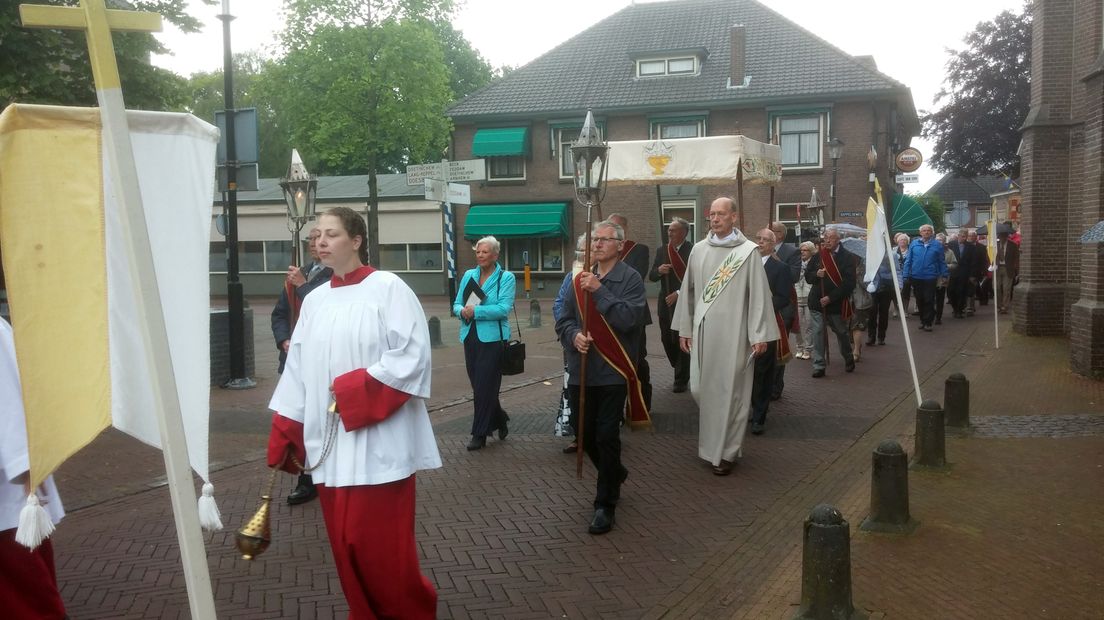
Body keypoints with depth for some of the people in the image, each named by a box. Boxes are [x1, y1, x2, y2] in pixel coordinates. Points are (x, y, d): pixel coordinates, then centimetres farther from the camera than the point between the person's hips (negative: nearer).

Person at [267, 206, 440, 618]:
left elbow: (413, 355, -13)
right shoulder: (314, 300, 12)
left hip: (377, 441, -6)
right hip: (330, 442, 6)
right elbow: (297, 372, 13)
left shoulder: (388, 287, -6)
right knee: (346, 545, 11)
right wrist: (285, 437, 9)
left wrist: (355, 391, -17)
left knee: (381, 548, -3)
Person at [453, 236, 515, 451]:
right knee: (478, 385, 12)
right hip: (470, 337, 6)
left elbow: (504, 308, -15)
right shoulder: (468, 275, 10)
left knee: (484, 387, -3)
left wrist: (476, 311, -20)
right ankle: (500, 420, 32)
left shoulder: (506, 278, -4)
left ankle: (480, 434, 6)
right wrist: (462, 311, -13)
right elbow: (457, 304, 10)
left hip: (492, 339, -6)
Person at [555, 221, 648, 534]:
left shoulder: (630, 279, -5)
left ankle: (605, 505, 11)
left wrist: (599, 290, -20)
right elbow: (563, 320, 12)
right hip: (580, 371, 5)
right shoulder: (580, 279, 10)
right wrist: (574, 335, -10)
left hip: (612, 372, -5)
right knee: (585, 433, 13)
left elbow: (630, 318, -20)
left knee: (606, 437, -2)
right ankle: (614, 474, 42)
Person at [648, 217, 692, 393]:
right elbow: (651, 277, 10)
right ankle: (682, 372, 29)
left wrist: (679, 293, -16)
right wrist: (659, 270, -11)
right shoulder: (661, 250, 9)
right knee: (667, 340, 6)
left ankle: (681, 380, 13)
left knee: (682, 341, 0)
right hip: (666, 304, 5)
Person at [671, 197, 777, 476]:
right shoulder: (699, 249, 7)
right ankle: (712, 439, 32)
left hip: (733, 333, -4)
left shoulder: (748, 251, -5)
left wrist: (759, 335, -10)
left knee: (729, 390, 1)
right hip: (702, 331, 4)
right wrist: (684, 328, 11)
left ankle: (726, 451, 12)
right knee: (701, 388, 9)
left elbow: (759, 294, -7)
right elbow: (688, 291, 12)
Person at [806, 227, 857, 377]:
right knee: (818, 334, -5)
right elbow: (807, 276, 10)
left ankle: (848, 359, 38)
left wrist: (831, 297, -17)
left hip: (838, 304, -2)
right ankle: (819, 366, 0)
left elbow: (849, 283, -12)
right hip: (817, 303, 2)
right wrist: (816, 274, -13)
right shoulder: (817, 256, 6)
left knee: (842, 333, 15)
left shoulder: (847, 257, -7)